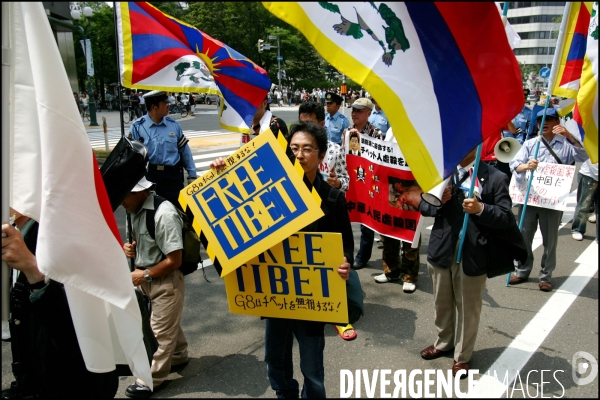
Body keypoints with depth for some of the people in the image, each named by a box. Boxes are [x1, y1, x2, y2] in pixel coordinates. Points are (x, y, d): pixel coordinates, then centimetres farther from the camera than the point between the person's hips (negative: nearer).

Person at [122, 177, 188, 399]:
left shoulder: (163, 214, -27)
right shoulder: (136, 209, -1)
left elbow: (174, 260, -24)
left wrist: (144, 275, -14)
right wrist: (130, 248, -4)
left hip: (166, 280, -8)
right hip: (148, 277, 8)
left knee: (160, 330, 7)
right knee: (169, 324, 24)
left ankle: (152, 379, 23)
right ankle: (178, 357, 45)